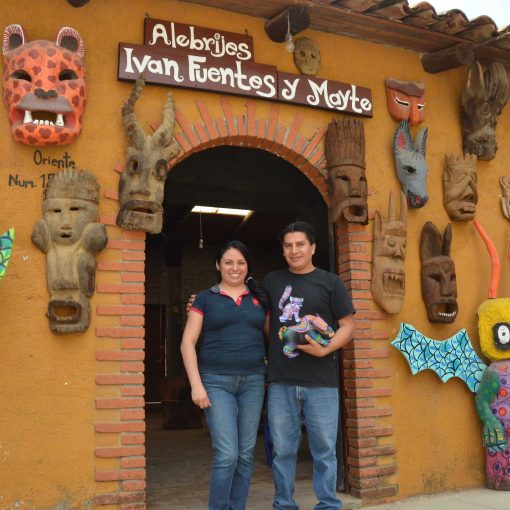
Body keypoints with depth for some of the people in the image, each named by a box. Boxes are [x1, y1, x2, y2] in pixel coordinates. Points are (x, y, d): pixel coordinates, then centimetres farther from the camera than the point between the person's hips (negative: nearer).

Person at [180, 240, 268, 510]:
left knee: (246, 455, 7)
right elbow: (188, 343, 1)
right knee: (227, 455, -8)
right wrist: (196, 385, -8)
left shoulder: (259, 299, 12)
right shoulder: (205, 298, 5)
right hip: (217, 381, -3)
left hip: (253, 381, 3)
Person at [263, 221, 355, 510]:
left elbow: (348, 326, 1)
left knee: (325, 450, 6)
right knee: (283, 450, 9)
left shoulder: (330, 282, 2)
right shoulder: (272, 282, 11)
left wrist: (325, 349, -17)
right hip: (281, 381, 2)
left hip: (321, 381, -2)